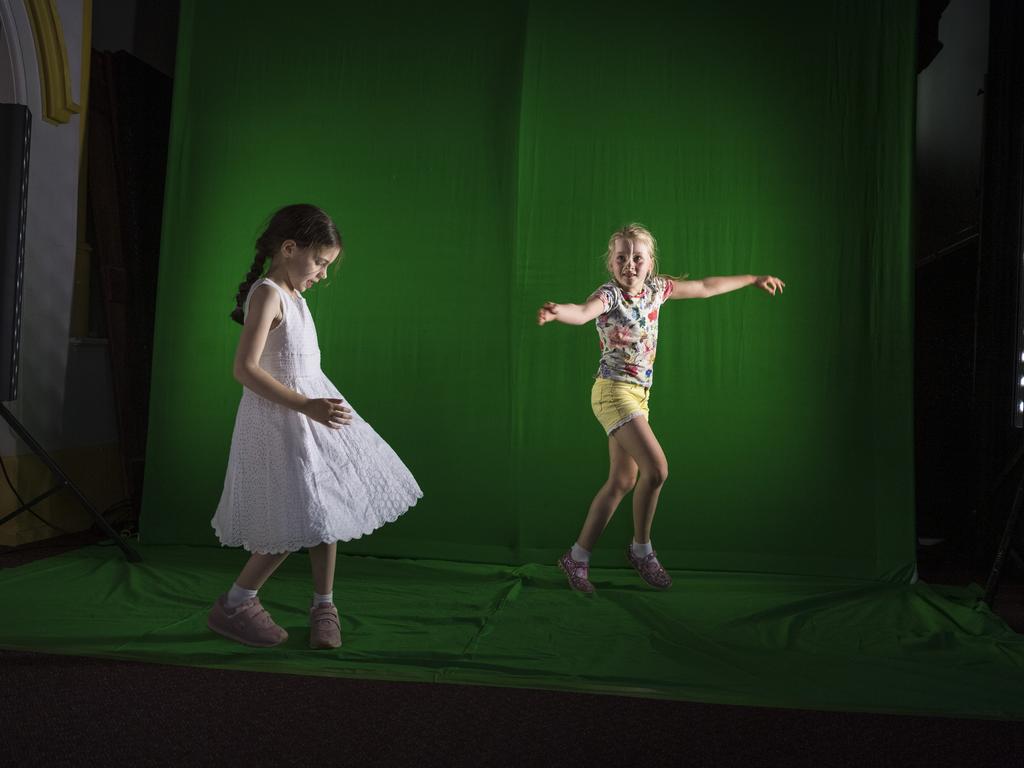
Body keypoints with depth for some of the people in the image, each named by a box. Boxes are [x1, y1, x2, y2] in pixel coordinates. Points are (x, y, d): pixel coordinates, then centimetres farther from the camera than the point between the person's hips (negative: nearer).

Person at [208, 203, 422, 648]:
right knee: (297, 524, -6)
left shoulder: (292, 295, 11)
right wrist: (306, 406, -29)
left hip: (310, 412, 9)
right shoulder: (266, 294, -16)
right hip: (279, 420, -9)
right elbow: (245, 368, -25)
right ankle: (233, 606, 11)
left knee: (324, 510, 10)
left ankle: (324, 604, 23)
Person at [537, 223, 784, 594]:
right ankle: (642, 550, 3)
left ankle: (578, 557, 21)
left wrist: (752, 279, 28)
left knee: (623, 481, 9)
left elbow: (706, 287, 19)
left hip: (638, 395, 8)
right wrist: (558, 311, -60)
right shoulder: (609, 294, -15)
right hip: (613, 391, -8)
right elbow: (583, 312, -37)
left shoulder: (656, 288, 6)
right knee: (656, 468, -16)